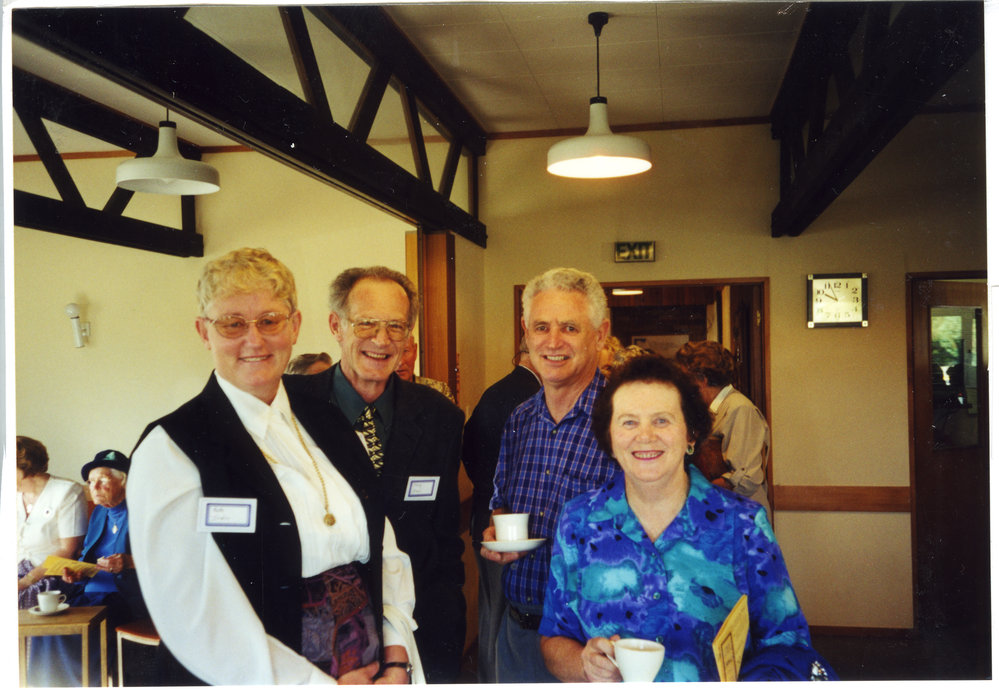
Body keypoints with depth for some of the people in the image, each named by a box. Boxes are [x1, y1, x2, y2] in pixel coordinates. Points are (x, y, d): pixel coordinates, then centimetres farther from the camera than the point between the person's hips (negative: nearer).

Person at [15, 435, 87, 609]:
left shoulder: (68, 492, -3)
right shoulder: (15, 497, 19)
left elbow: (68, 551, -10)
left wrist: (26, 581, -17)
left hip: (49, 577, -6)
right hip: (18, 574, 6)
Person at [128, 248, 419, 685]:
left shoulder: (331, 424, 3)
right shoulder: (170, 449, -13)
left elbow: (385, 549, 4)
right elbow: (191, 618, -19)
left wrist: (397, 656, -8)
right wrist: (320, 686, -18)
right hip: (262, 684, -4)